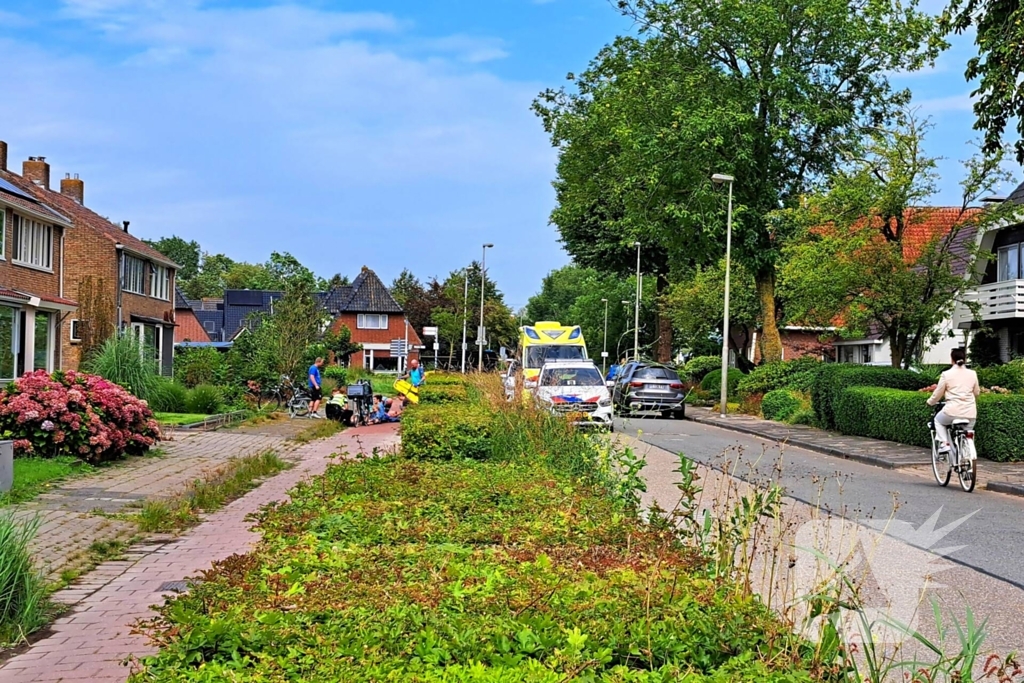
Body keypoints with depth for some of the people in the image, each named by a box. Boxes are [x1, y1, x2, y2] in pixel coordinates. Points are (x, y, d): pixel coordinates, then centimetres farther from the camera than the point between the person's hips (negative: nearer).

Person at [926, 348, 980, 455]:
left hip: (952, 412, -3)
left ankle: (944, 444, 9)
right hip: (970, 414, 3)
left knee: (938, 420, 27)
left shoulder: (946, 374, -3)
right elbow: (976, 393, 17)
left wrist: (930, 402, 23)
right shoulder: (973, 374, 6)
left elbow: (938, 394, 3)